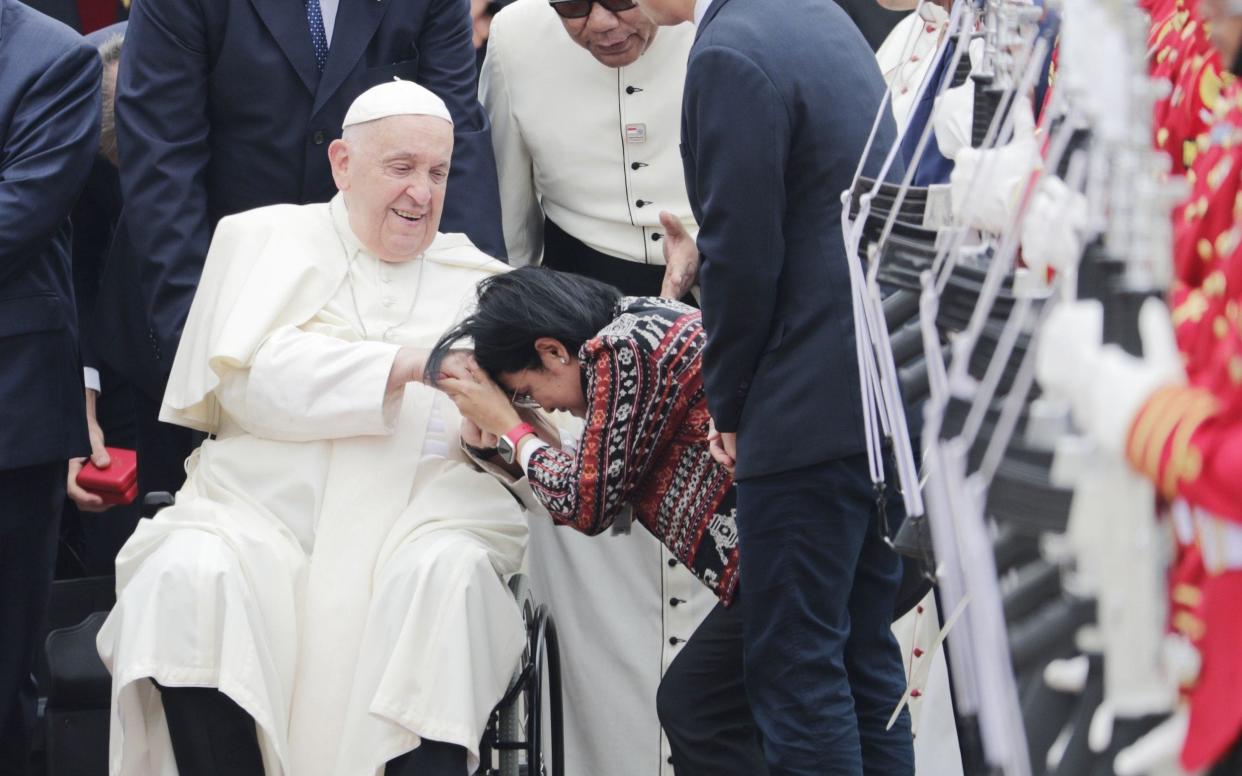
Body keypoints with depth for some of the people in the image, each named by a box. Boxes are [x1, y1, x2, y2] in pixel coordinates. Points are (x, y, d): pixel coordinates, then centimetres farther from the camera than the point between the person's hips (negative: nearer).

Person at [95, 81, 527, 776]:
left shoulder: (482, 281, 20)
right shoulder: (263, 238, 15)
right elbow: (252, 379, -4)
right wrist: (404, 365, -15)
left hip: (417, 525, 1)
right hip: (263, 516, -1)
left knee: (448, 573, -33)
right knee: (189, 575, -31)